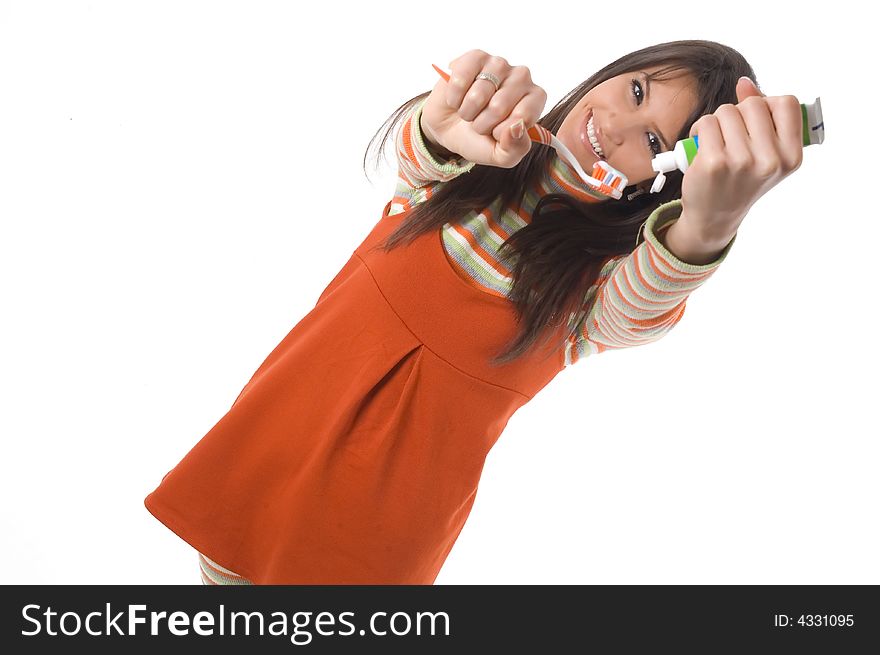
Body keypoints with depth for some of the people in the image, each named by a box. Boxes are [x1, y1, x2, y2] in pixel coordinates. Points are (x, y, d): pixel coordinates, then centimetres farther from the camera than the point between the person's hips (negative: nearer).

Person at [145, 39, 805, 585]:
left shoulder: (604, 276, -14)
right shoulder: (491, 150, -5)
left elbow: (638, 314, -37)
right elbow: (413, 153, -26)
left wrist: (706, 228, -60)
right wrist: (440, 125, -52)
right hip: (289, 414, 3)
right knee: (223, 570, 14)